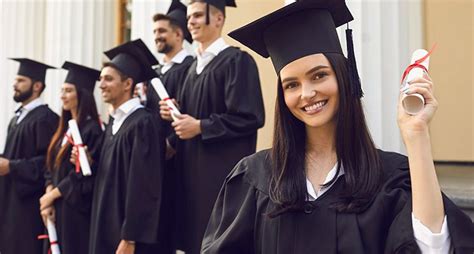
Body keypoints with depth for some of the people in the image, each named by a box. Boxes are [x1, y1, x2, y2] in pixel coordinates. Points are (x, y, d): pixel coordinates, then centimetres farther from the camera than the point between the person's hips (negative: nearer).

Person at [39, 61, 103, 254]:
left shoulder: (92, 129, -14)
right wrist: (48, 199, -1)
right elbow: (52, 168, 13)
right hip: (57, 208, 8)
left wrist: (51, 195, -8)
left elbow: (84, 175, -17)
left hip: (77, 209, -8)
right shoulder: (65, 128, 12)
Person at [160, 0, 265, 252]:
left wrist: (200, 127, -16)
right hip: (193, 166, 8)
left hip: (223, 168, -8)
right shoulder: (195, 66, 15)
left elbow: (250, 117, -18)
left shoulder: (237, 60, -11)